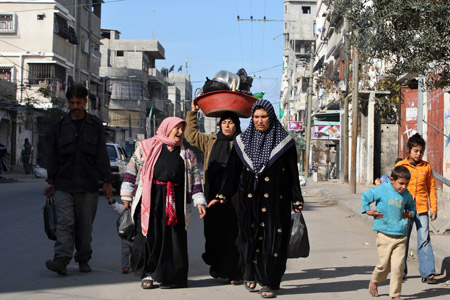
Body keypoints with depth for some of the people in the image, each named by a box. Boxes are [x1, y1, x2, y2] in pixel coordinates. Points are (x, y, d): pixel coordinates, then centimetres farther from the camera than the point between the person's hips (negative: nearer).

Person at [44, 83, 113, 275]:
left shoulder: (95, 125, 6)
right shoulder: (60, 126, 8)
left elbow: (102, 155, 6)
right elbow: (53, 155, 11)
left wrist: (106, 181, 1)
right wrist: (51, 182, 8)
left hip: (88, 186, 0)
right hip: (63, 185, 0)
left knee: (85, 226, 5)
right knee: (64, 223, -12)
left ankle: (83, 260, 16)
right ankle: (61, 260, -18)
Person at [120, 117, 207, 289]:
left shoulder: (187, 154, 17)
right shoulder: (147, 147, 8)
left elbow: (195, 178, 14)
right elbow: (132, 170, 7)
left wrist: (199, 202, 6)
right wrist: (126, 195, 4)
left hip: (175, 201, 2)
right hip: (149, 199, -2)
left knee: (174, 237, -1)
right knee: (148, 234, -2)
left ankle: (169, 276, 9)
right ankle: (147, 274, 11)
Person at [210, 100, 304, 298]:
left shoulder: (284, 141, 2)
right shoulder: (243, 141, 7)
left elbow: (293, 174, 3)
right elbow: (232, 172, 7)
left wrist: (297, 200, 0)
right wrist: (222, 195, 1)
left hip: (275, 200, -1)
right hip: (250, 201, 1)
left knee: (273, 240, -3)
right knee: (250, 238, 1)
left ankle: (269, 284, 5)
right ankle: (251, 276, 21)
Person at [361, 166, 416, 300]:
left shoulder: (406, 194, 7)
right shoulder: (381, 190, -5)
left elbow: (411, 206, 28)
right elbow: (365, 197, 9)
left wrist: (410, 214, 9)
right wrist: (367, 211, 2)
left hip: (401, 235, 3)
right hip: (384, 234, -3)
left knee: (398, 265, -3)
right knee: (384, 264, 1)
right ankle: (374, 281, 32)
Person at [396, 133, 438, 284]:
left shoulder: (426, 167, 6)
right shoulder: (401, 165, 1)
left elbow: (431, 188, 11)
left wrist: (434, 208, 7)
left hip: (422, 209, 1)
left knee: (424, 240, -5)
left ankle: (428, 273, -3)